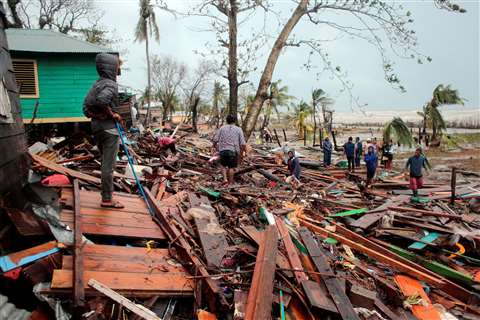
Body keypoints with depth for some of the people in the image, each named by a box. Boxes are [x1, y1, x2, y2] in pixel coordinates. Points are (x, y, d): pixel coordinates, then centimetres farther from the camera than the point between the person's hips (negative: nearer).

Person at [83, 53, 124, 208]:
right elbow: (102, 100, -32)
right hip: (109, 127, -9)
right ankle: (107, 199, 5)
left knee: (105, 162, 18)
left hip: (96, 126, 9)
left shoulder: (97, 84, 13)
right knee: (109, 164, -2)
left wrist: (92, 115, 18)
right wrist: (112, 114, -19)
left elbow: (86, 103, 14)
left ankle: (106, 194, 28)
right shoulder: (111, 84, -15)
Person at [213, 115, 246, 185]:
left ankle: (225, 179, 6)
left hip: (223, 150, 1)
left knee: (223, 165, 19)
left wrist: (215, 147, 17)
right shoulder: (238, 130, 3)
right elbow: (243, 144, -3)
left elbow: (215, 140, -1)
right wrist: (241, 153, 7)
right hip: (233, 151, -1)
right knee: (231, 167, 10)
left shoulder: (222, 128, 4)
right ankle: (230, 182, 15)